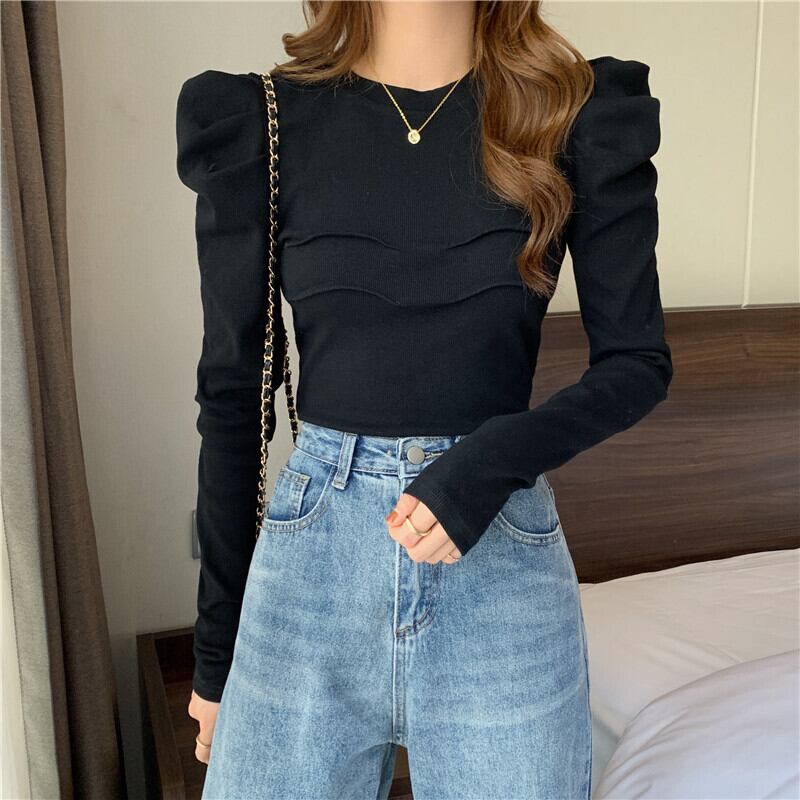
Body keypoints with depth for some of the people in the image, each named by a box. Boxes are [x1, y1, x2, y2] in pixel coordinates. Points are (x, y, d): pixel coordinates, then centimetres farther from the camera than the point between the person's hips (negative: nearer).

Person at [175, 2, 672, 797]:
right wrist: (213, 648, 5)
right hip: (312, 560, 1)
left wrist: (493, 460, -17)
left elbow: (637, 361, 2)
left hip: (506, 559, 1)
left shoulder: (582, 112, -2)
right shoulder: (259, 123, -2)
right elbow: (231, 388, 1)